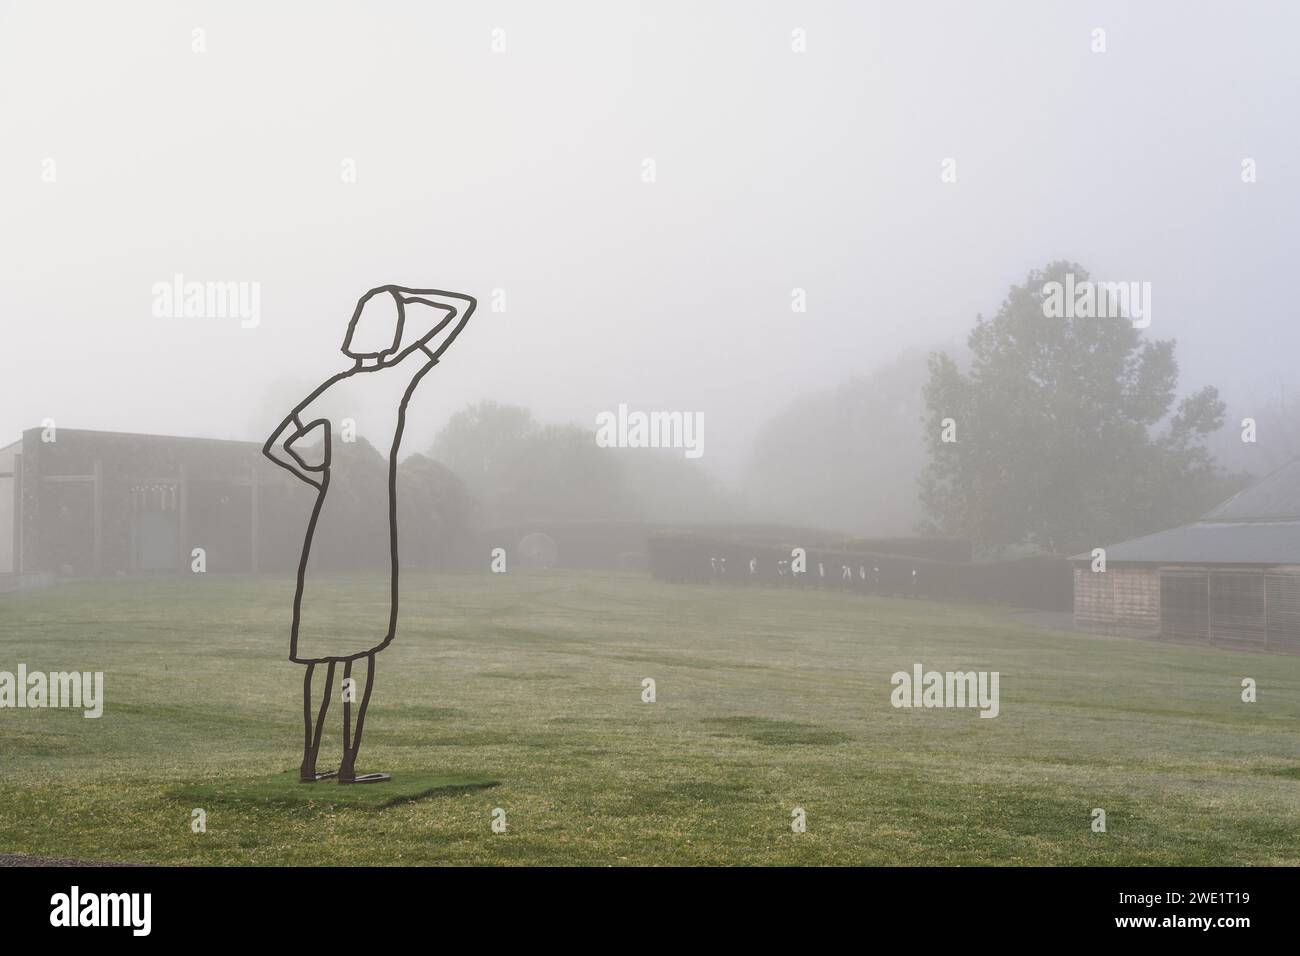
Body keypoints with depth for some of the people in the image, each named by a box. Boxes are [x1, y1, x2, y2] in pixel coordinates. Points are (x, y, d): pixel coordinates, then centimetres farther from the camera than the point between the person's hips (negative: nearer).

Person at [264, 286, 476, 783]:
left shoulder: (333, 388, 6)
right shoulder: (403, 371, -5)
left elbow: (275, 446, 7)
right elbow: (464, 305, 1)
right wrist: (407, 296, 10)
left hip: (330, 517, 5)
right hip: (372, 521, -5)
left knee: (326, 643, 8)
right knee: (363, 645, -1)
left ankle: (310, 761, 11)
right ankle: (348, 764, 1)